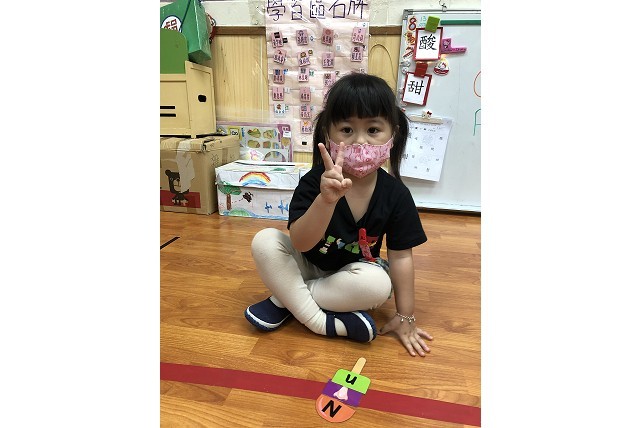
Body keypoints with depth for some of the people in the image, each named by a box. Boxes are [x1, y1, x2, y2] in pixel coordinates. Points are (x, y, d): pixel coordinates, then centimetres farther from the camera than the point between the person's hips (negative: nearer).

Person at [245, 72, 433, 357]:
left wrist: (405, 318, -7)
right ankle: (319, 321, -22)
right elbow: (301, 244, -31)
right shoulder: (314, 182, -22)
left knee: (378, 283, -32)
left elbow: (401, 257, -11)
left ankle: (285, 300, -16)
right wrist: (327, 199, -49)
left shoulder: (396, 194, -18)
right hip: (308, 266, 0)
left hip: (350, 274, 1)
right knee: (264, 241, -24)